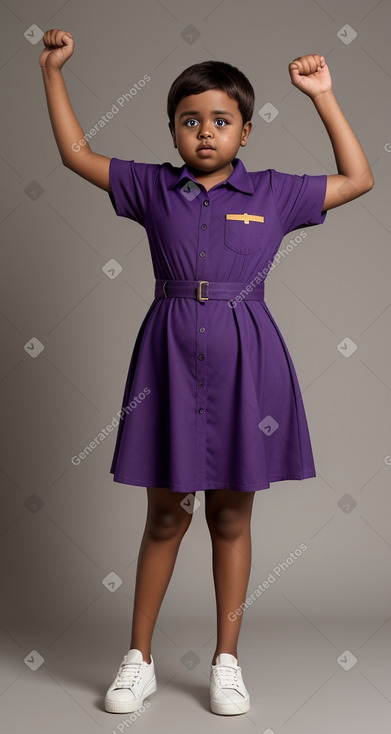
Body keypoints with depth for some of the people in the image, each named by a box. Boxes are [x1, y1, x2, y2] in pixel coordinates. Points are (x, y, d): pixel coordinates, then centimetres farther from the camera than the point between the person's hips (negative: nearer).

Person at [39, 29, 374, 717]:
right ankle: (139, 659, 23)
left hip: (243, 362, 0)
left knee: (231, 516, 9)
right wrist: (52, 72, 9)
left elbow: (357, 179, 8)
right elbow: (77, 153, 11)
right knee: (166, 516, 8)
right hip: (170, 357, 0)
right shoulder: (152, 188, 5)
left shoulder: (273, 193, 3)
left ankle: (227, 660, 24)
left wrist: (323, 96, 4)